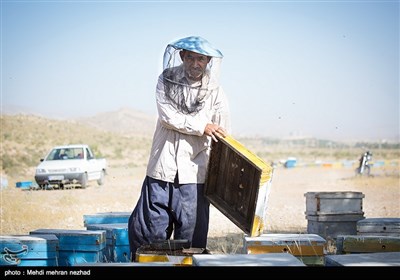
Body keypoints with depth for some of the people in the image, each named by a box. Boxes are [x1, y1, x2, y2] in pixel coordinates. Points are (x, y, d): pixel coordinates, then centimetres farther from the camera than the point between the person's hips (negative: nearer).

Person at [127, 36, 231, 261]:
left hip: (194, 174, 0)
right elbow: (168, 116, -9)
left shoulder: (215, 92, 3)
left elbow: (223, 138, 4)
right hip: (162, 168, 0)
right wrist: (201, 127, -14)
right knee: (148, 230, 4)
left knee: (191, 237, 4)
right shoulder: (166, 81, 4)